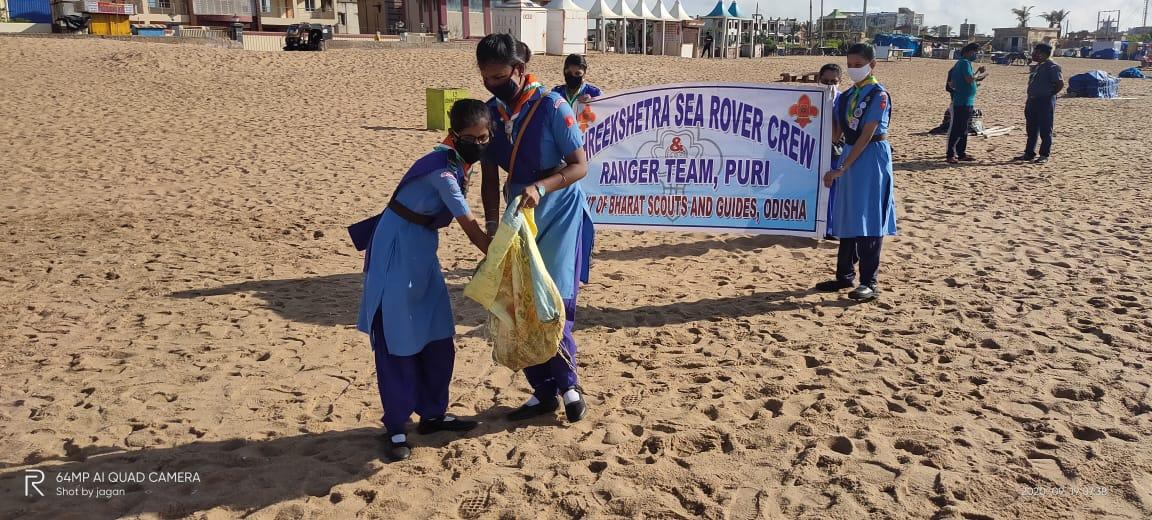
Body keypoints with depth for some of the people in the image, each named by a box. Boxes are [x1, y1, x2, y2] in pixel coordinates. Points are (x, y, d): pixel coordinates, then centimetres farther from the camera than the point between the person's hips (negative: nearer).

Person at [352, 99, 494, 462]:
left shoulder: (459, 163, 4)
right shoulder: (443, 170, -23)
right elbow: (470, 228, -23)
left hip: (422, 248, 9)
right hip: (397, 248, -9)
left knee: (438, 337, 11)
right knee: (397, 341, -2)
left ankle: (433, 413, 25)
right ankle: (396, 428, 8)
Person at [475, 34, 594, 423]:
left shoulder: (551, 106, -17)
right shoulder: (490, 113, -2)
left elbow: (580, 166, -16)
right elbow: (490, 176, 3)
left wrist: (540, 187, -31)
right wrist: (492, 225, -6)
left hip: (559, 215, -5)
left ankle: (567, 384, 15)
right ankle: (544, 391, 19)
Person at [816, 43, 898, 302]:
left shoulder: (878, 95, -11)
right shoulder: (846, 96, 11)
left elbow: (866, 136, -18)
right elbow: (835, 134, 11)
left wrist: (841, 168, -20)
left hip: (872, 158, -7)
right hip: (850, 156, 8)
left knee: (868, 220, -5)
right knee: (846, 219, 12)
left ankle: (869, 283, 1)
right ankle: (844, 276, 23)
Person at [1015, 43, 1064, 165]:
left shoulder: (1052, 67, -12)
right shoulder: (1037, 67, 15)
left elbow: (1060, 84, -17)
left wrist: (1049, 95, -11)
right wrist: (1030, 97, 12)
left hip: (1045, 102, -9)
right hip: (1032, 100, 9)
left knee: (1045, 130, -3)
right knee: (1031, 129, 13)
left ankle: (1044, 155, 3)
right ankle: (1029, 153, 20)